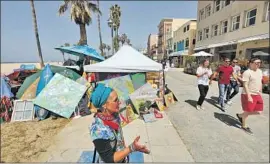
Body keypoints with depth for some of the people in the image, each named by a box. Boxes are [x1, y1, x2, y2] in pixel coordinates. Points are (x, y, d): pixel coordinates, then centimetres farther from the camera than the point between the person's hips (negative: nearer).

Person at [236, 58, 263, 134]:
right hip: (248, 95, -8)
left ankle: (240, 115, 29)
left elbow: (260, 83, 20)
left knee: (258, 111, 10)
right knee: (248, 111, 5)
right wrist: (249, 96, -24)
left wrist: (260, 93, 16)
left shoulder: (259, 71, 11)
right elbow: (245, 85, -19)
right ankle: (244, 126, 25)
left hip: (257, 95, 8)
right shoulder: (247, 72, -15)